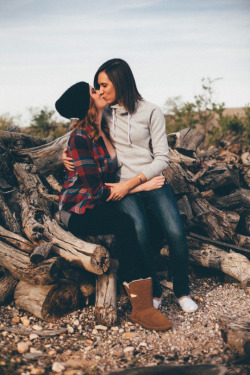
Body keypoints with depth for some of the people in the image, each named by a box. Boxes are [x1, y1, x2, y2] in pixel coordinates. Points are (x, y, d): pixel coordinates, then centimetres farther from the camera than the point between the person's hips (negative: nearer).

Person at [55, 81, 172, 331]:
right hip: (77, 211, -7)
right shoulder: (81, 136, -17)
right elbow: (96, 189, -22)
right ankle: (140, 307, -25)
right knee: (125, 224, -31)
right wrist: (139, 185, -17)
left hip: (99, 205, 7)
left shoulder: (104, 131, 8)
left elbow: (114, 174, 11)